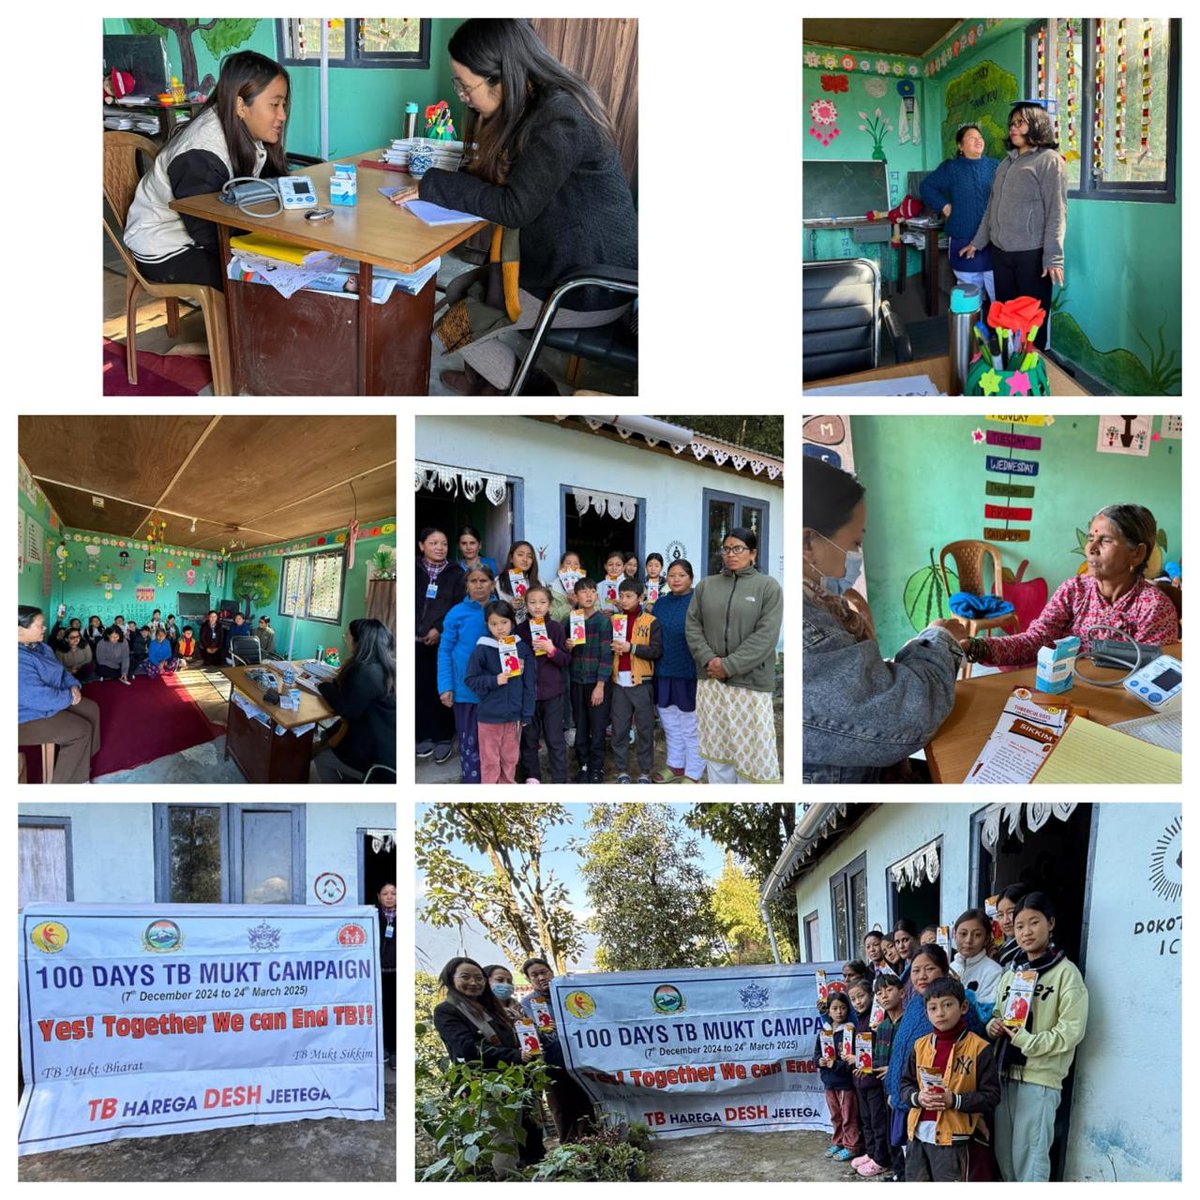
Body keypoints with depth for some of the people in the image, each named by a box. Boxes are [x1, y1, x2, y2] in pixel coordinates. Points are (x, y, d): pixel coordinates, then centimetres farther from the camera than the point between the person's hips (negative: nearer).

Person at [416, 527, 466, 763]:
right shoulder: (414, 570, 7)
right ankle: (424, 735, 13)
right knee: (421, 687, 2)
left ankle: (444, 738, 8)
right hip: (418, 640, 1)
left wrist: (439, 629, -13)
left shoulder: (456, 573, 4)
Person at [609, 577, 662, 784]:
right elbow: (606, 647, 14)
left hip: (641, 682, -3)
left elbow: (657, 651, -11)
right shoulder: (614, 620, 10)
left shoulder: (650, 621, -2)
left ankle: (645, 771, 11)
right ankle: (622, 770, 14)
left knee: (645, 728, 3)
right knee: (619, 728, 5)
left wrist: (631, 647, -16)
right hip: (619, 682, 3)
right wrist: (613, 648, -7)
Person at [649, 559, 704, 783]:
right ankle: (675, 765, 32)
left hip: (690, 673, -6)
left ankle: (693, 773, 14)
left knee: (691, 726, 3)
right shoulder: (661, 603, 8)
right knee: (670, 723, 17)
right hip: (664, 672, 6)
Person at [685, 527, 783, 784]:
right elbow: (692, 626, 7)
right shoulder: (706, 585, 11)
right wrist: (708, 660, -10)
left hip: (751, 682, -4)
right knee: (716, 746, 8)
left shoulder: (769, 586, -1)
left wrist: (729, 666, -14)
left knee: (750, 749, -3)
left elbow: (766, 636, -9)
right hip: (711, 682, 4)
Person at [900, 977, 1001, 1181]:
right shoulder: (920, 1046, 8)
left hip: (952, 1138, -5)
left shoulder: (979, 1048, -7)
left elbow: (990, 1095, -7)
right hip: (918, 1133, 5)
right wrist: (917, 1097, -9)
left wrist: (955, 1100, -19)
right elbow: (906, 1084, 14)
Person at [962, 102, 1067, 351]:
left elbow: (1056, 212, -12)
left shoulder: (1049, 160, -5)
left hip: (1031, 254, -7)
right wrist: (977, 242, 21)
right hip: (1000, 252, 7)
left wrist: (1053, 257, -18)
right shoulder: (1006, 163, 16)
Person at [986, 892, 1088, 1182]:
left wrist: (1027, 1041, -19)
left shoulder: (1065, 972, -7)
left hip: (1040, 1078, -7)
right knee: (1004, 1154, 13)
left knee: (1029, 1158, -3)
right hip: (1005, 1073, 7)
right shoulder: (1011, 972, 13)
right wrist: (993, 1027, -1)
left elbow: (1071, 1030, -14)